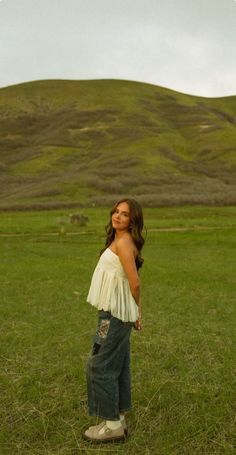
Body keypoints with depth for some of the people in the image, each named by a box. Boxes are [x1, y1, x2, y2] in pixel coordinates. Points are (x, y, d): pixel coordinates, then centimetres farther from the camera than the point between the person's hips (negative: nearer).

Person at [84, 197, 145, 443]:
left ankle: (112, 424, 10)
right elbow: (130, 281, 13)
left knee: (101, 367, -1)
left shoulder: (123, 241, -16)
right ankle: (118, 419, 25)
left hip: (114, 313, -9)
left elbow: (135, 283, -17)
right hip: (116, 312, 9)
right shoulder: (119, 240, 13)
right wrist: (136, 313, 13)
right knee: (118, 366, 14)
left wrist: (136, 310, -2)